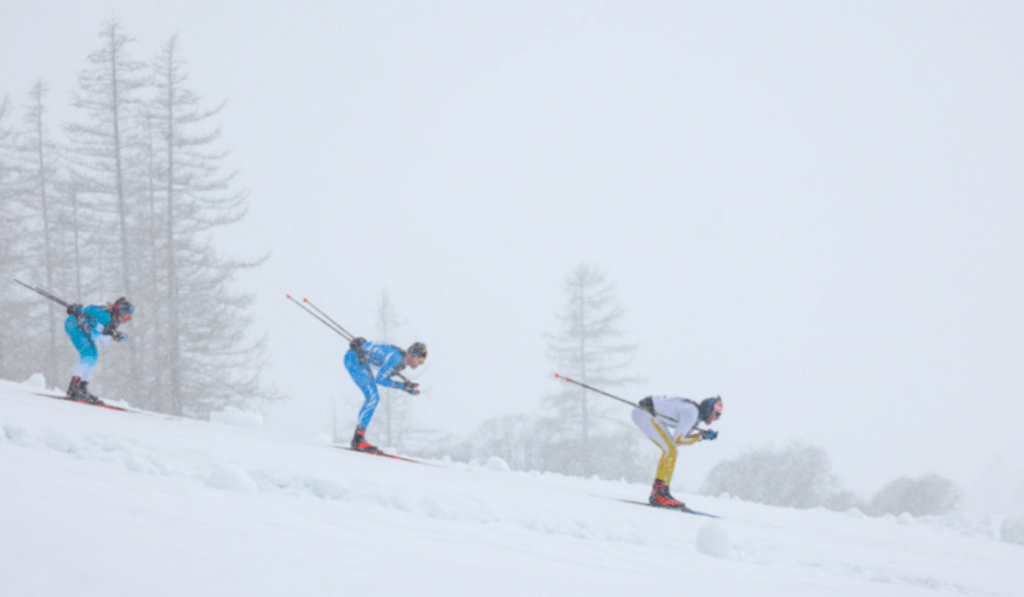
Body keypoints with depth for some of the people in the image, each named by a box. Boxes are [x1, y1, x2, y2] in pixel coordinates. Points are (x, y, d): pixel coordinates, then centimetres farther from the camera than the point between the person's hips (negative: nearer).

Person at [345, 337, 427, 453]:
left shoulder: (403, 362, 2)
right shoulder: (396, 357, -26)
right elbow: (379, 380, -24)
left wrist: (408, 386, -3)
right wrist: (401, 385, -22)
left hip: (362, 360, 10)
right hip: (353, 358, -10)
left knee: (373, 398, 6)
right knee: (373, 397, -16)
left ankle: (358, 439, 7)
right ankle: (358, 439, -17)